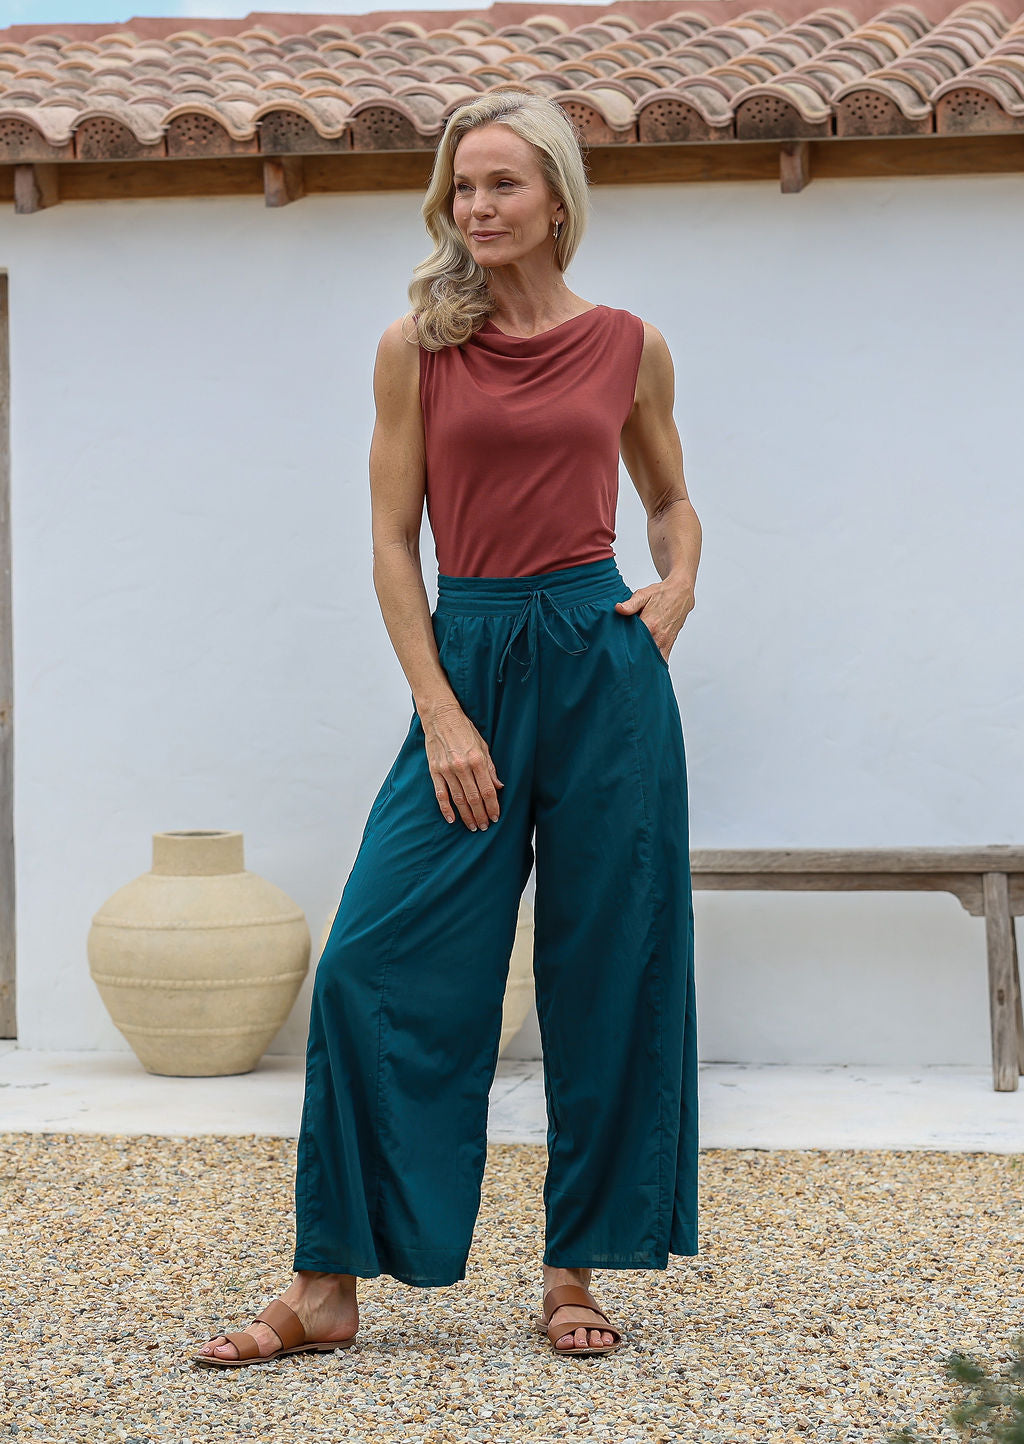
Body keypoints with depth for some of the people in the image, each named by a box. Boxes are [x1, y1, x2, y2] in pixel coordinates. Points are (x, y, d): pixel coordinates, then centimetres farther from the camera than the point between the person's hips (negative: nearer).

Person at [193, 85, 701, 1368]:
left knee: (607, 977, 4)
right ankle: (328, 1286, 4)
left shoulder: (629, 346, 6)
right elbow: (393, 544, 2)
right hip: (466, 665, 0)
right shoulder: (417, 346, 4)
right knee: (377, 967, -5)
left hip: (604, 670, 1)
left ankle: (576, 1272, 17)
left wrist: (677, 588, 1)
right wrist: (441, 715, -6)